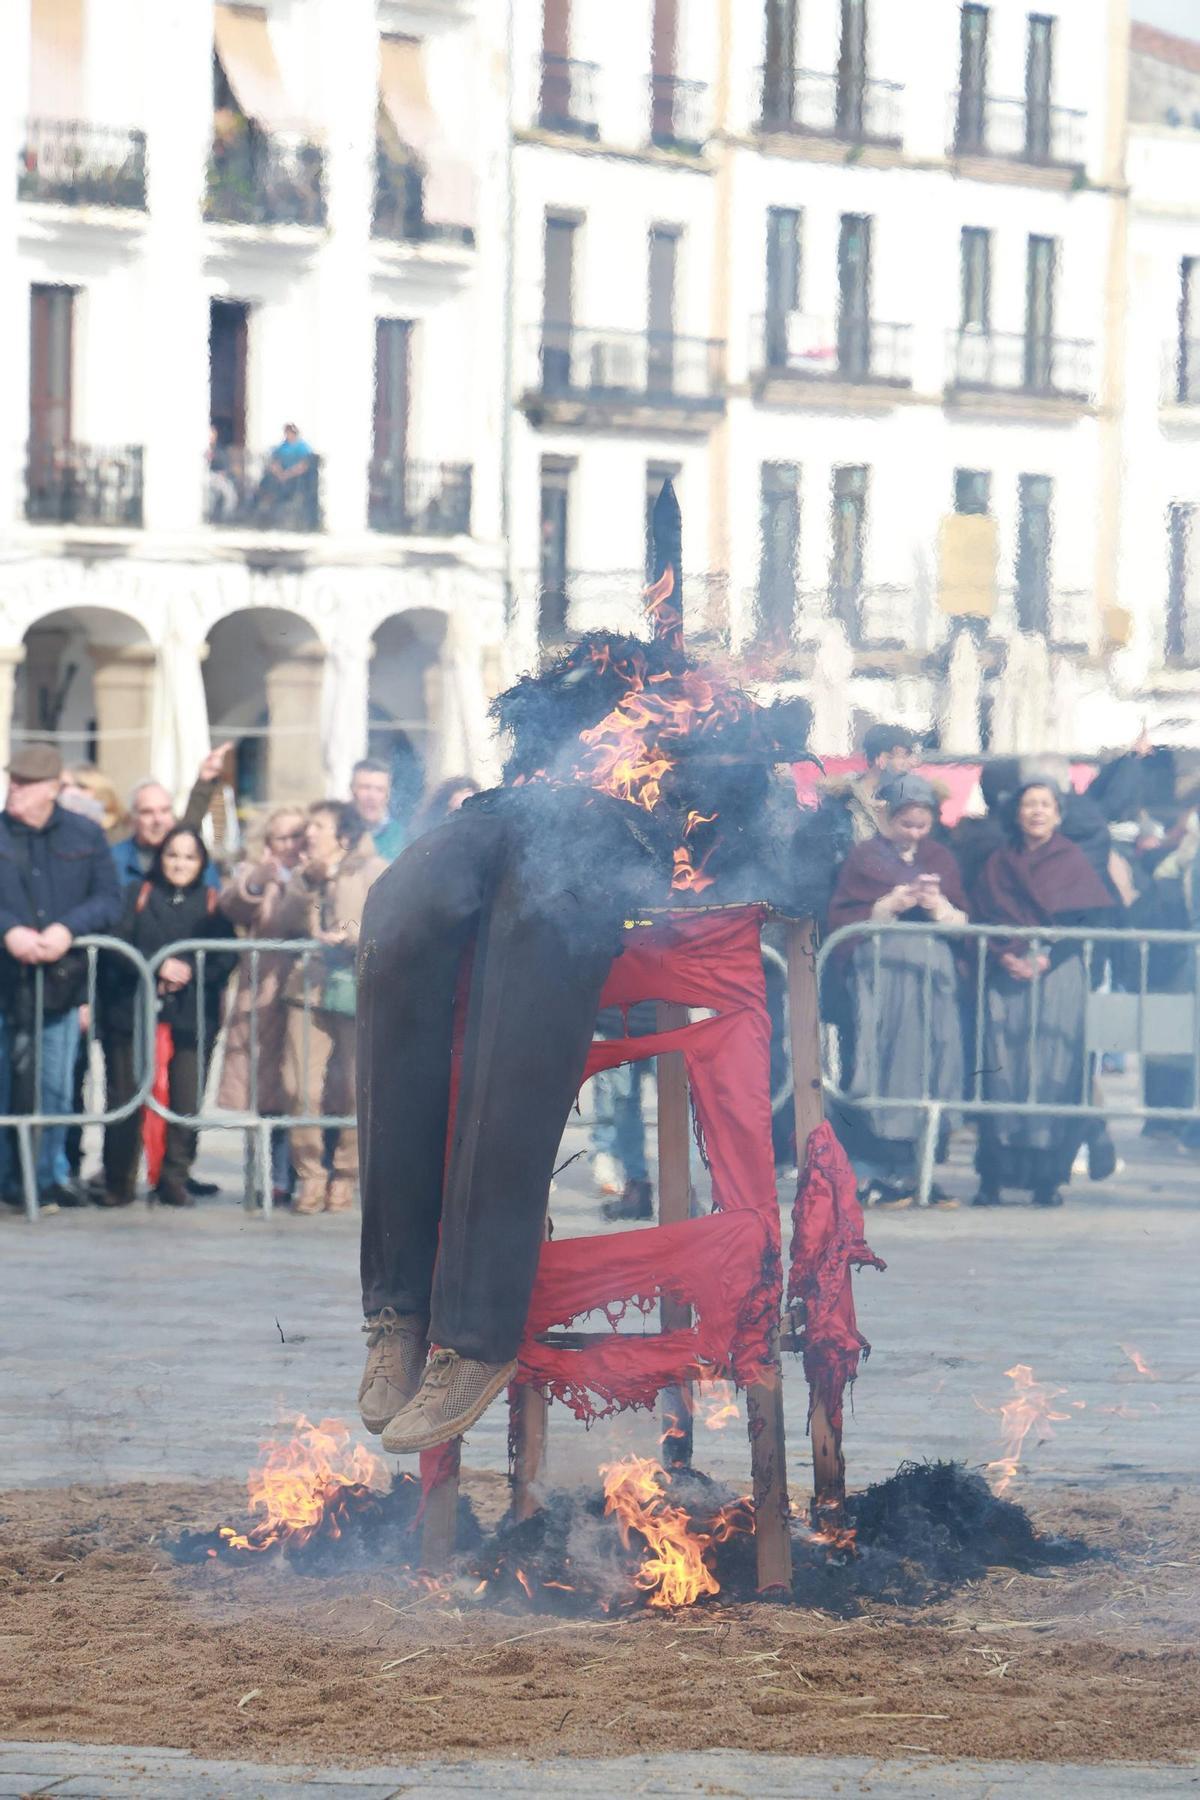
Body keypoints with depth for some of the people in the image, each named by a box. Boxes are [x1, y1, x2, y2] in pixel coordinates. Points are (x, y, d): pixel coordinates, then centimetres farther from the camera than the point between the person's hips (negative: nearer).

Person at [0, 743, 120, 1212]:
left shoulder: (85, 836, 6)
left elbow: (109, 900, 1)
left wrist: (67, 928, -16)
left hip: (60, 981, 1)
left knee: (54, 1088, 6)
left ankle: (49, 1176, 16)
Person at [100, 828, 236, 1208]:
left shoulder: (213, 903, 12)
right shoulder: (137, 896, 12)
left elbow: (226, 957, 3)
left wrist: (189, 973, -13)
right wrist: (158, 966, -14)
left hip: (191, 1016, 0)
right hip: (134, 1010, 0)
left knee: (186, 1102, -6)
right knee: (125, 1100, -3)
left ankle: (174, 1181, 5)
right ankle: (118, 1184, 5)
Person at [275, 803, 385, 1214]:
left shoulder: (374, 871, 6)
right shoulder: (303, 876, 22)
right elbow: (284, 924, 8)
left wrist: (349, 934, -20)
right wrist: (308, 883, -4)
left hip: (359, 991, -4)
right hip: (308, 989, 4)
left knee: (356, 1090, -5)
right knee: (301, 1088, -8)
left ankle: (344, 1176, 7)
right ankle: (309, 1176, 2)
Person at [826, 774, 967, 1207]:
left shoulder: (940, 860, 17)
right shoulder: (864, 858, 6)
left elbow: (963, 923, 13)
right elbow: (842, 919, 0)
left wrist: (940, 907, -8)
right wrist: (889, 907, -13)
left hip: (933, 975, 4)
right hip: (881, 973, -4)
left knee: (930, 1066, -2)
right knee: (882, 1063, -10)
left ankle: (911, 1168, 2)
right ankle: (870, 1172, -10)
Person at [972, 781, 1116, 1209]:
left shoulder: (1073, 861, 8)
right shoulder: (998, 864, 14)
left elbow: (1094, 919, 0)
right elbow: (981, 919, 8)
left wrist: (1049, 957, -11)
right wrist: (1004, 956, -11)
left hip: (1058, 977, -2)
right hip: (1006, 977, 2)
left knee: (1054, 1072, -7)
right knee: (1002, 1072, -5)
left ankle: (1049, 1178, -4)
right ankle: (993, 1178, -4)